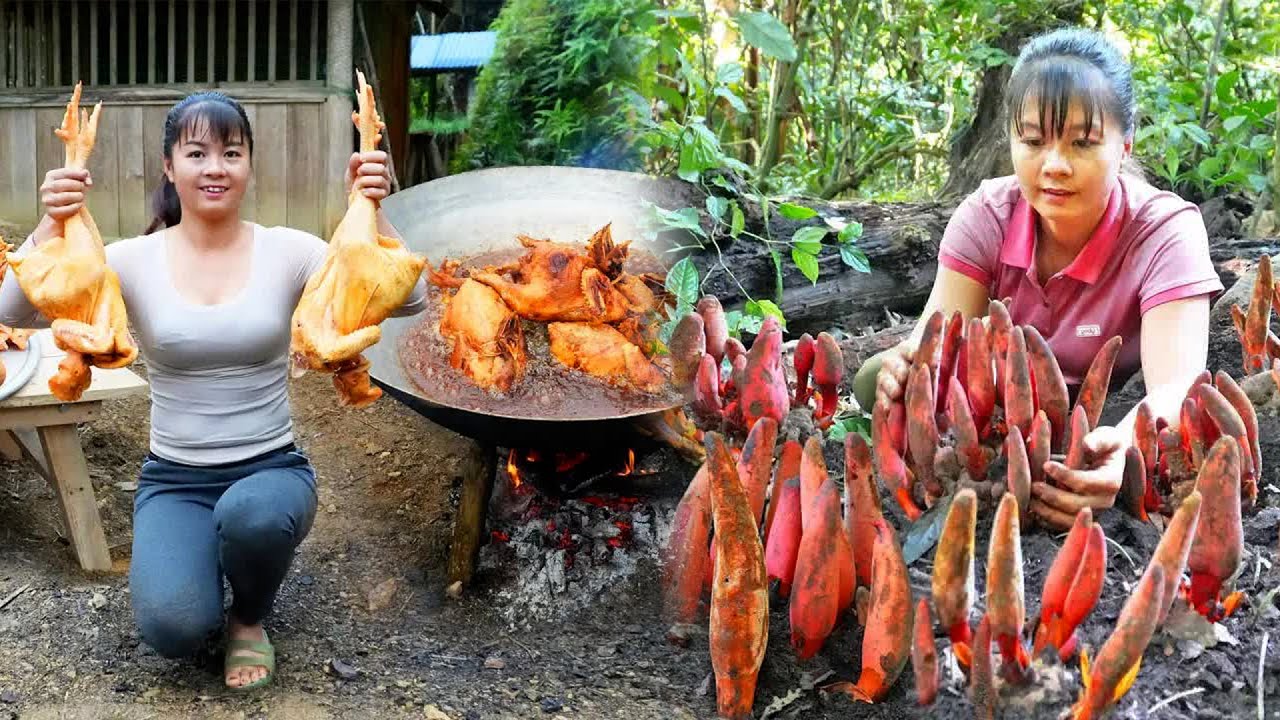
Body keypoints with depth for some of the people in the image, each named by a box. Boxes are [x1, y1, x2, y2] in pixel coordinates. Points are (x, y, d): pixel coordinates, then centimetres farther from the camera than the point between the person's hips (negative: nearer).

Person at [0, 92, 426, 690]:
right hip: (173, 480, 0)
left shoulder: (287, 251, -5)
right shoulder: (136, 260, -4)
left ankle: (250, 618, -1)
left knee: (251, 515, -38)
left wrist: (371, 211, -30)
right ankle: (196, 556, 13)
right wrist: (53, 225, -31)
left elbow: (407, 299, -15)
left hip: (272, 469, 0)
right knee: (173, 629, -25)